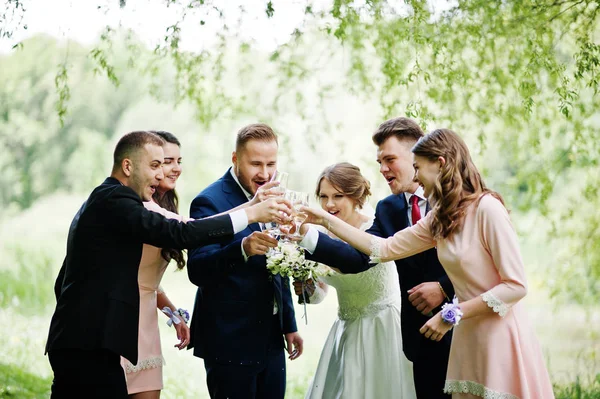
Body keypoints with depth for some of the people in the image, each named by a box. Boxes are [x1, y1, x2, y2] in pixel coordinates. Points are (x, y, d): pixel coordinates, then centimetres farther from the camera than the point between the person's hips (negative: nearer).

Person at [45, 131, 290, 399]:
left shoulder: (97, 201, 20)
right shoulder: (115, 198, -11)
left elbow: (63, 282, 23)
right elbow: (177, 233, -22)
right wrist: (252, 213, -20)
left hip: (75, 343, 11)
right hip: (90, 347, -11)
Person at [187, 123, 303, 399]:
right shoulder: (210, 202, -13)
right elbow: (197, 271, -24)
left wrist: (289, 324, 18)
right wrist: (243, 249, -39)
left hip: (271, 340, 7)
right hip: (230, 344, -7)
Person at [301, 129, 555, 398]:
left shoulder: (487, 208, -16)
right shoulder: (441, 217, 8)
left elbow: (516, 285, -18)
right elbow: (386, 248, 10)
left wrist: (452, 314, -17)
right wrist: (326, 220, 9)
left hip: (500, 336, -7)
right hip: (468, 338, 7)